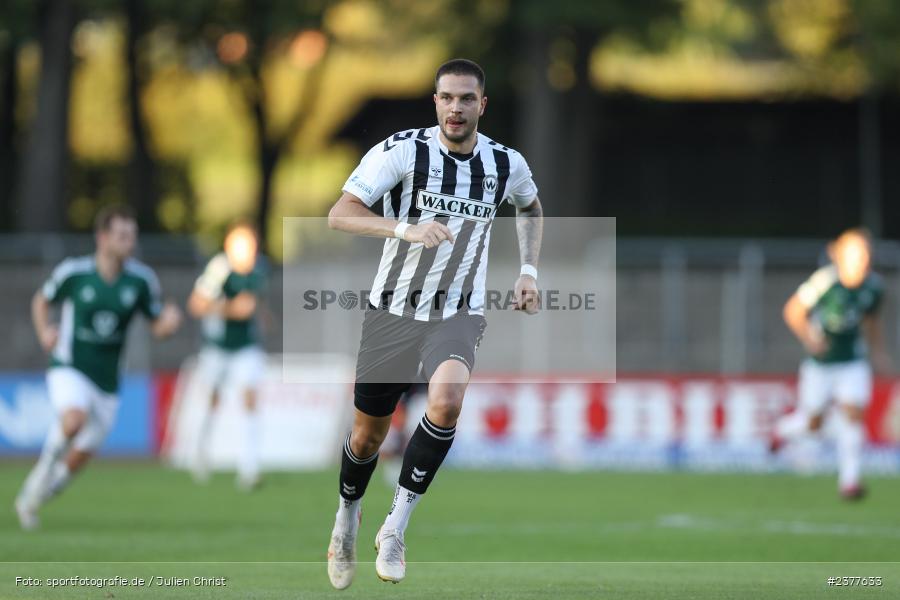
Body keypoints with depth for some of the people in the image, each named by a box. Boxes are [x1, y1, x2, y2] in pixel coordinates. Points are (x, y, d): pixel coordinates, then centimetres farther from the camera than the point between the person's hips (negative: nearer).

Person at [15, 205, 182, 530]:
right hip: (69, 368, -3)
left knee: (80, 457, 6)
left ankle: (31, 497, 32)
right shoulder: (73, 272, -10)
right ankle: (48, 461, -5)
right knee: (75, 418, -35)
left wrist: (170, 320, -20)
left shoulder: (142, 279, -5)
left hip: (107, 380, 3)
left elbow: (158, 326, 3)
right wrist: (44, 331, -9)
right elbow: (41, 299, 8)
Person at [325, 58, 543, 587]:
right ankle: (347, 522, 41)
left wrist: (529, 270, 11)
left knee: (447, 401, -29)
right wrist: (405, 229, -36)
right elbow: (340, 214, -22)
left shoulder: (507, 164, -1)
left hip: (459, 314, 1)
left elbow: (530, 207, 24)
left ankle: (396, 529, -18)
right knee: (368, 434, 9)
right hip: (394, 310, -1)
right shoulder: (402, 151, -13)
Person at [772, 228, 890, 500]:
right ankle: (784, 428, 44)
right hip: (820, 363, -2)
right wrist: (808, 338, -24)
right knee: (813, 421, 8)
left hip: (853, 360, 2)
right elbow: (793, 311, -11)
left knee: (851, 414, -15)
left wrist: (877, 351, 14)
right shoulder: (823, 281, -23)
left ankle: (849, 480, -10)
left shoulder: (873, 286, -9)